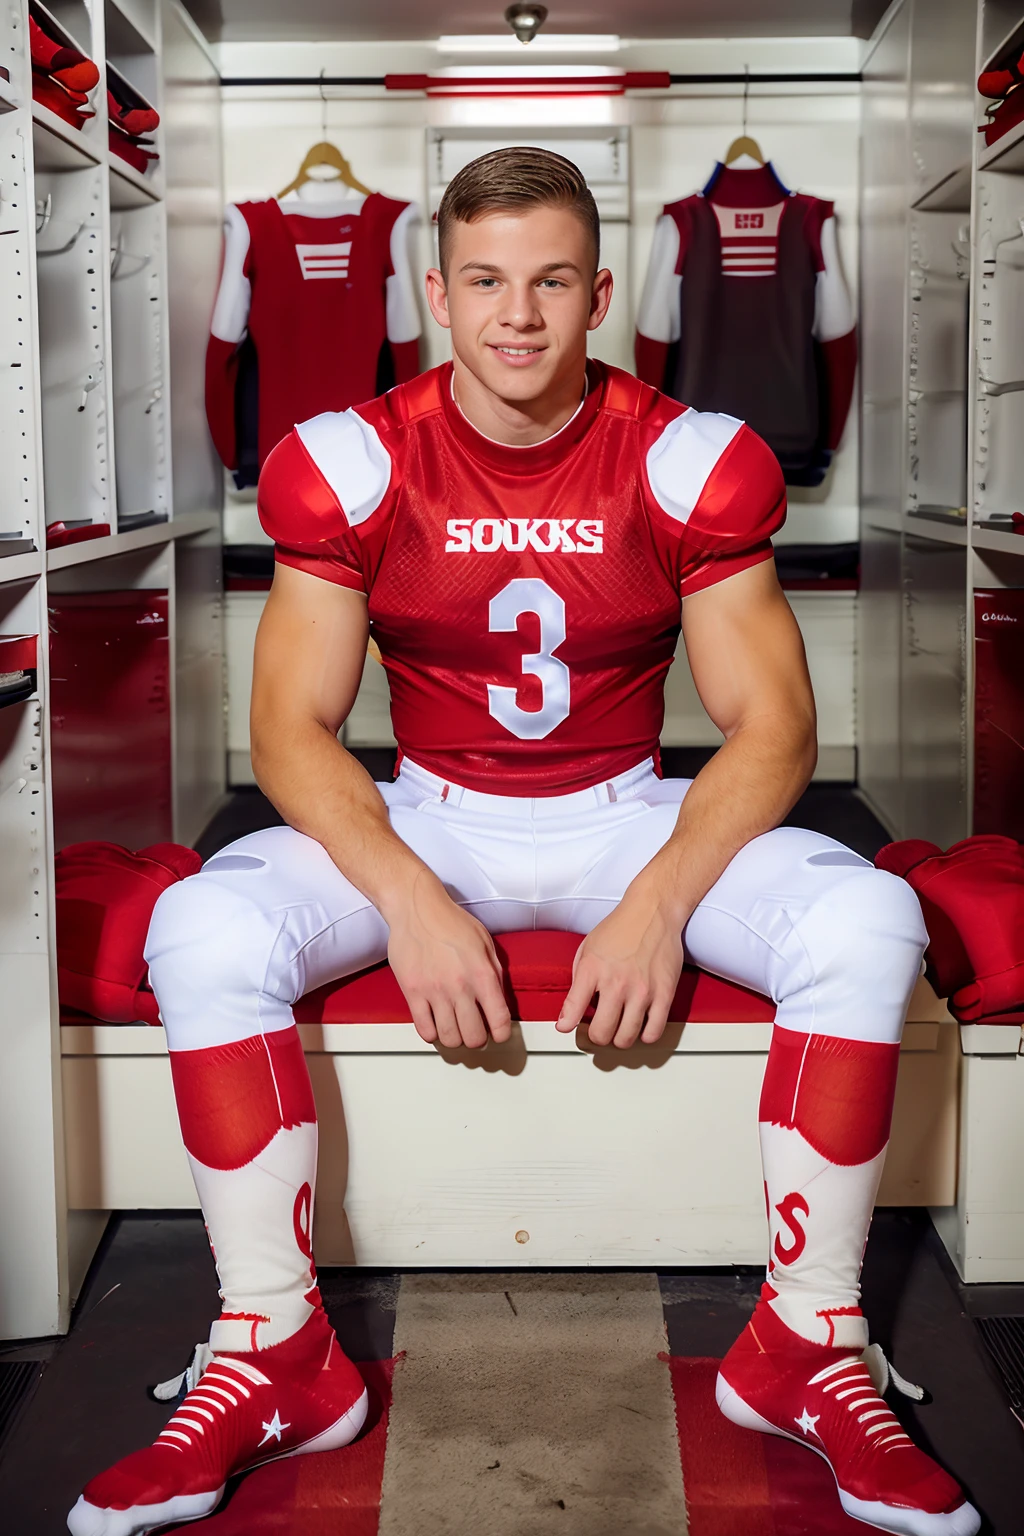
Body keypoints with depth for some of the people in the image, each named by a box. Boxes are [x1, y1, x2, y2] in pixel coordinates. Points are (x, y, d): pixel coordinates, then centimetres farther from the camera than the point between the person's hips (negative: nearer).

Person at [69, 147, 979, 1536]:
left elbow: (770, 729, -9)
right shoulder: (349, 464, -8)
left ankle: (806, 1349, -11)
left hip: (632, 818, 0)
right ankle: (279, 1359, -13)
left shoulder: (690, 462, -9)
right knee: (203, 934, -26)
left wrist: (659, 905, -25)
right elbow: (293, 728, -8)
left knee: (866, 925, -26)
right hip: (419, 820, 0)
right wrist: (411, 903, -24)